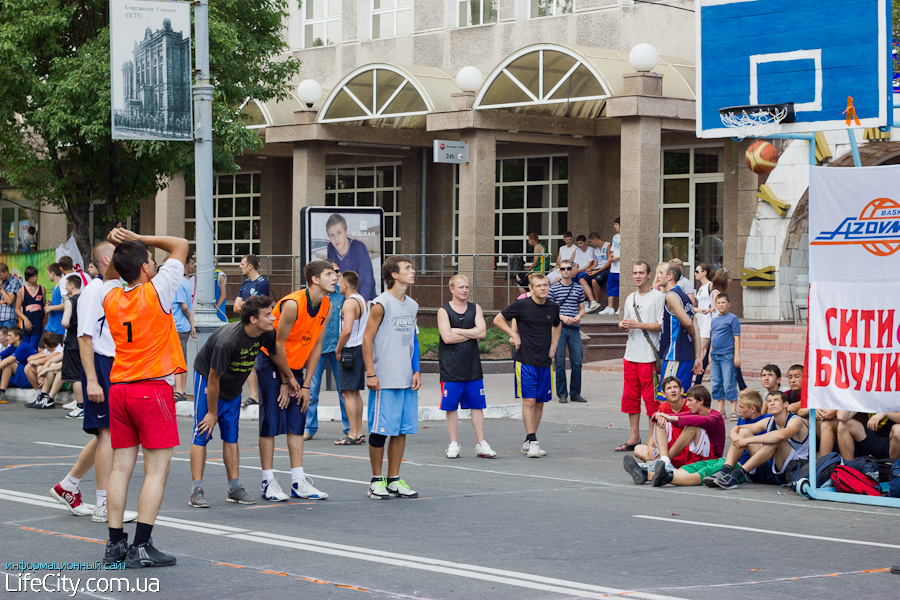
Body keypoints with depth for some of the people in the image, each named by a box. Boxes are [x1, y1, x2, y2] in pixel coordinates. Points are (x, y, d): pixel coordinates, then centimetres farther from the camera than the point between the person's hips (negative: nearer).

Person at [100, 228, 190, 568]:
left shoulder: (111, 297, 6)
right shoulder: (156, 291, -9)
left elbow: (109, 275, 32)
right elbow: (180, 245, 1)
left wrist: (120, 247, 14)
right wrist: (136, 238, 3)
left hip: (119, 389, 6)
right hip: (153, 388, -6)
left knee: (121, 466, 7)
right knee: (157, 469, -4)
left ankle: (115, 543, 7)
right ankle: (141, 547, -9)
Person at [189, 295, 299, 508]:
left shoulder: (267, 333, -16)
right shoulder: (227, 341, -36)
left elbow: (276, 354, 8)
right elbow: (214, 379, -25)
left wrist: (290, 379, 22)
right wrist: (212, 413, -16)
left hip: (233, 386, 7)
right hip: (206, 378, -7)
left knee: (231, 436, 7)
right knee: (202, 435, -10)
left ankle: (234, 488, 11)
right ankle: (196, 491, -10)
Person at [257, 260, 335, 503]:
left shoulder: (326, 306, -2)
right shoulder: (293, 304, -24)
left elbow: (316, 345, 3)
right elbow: (279, 344, -18)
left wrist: (306, 385, 1)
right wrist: (285, 382, -11)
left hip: (296, 365, 7)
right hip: (271, 362, -7)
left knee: (297, 422, 4)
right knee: (270, 421, -6)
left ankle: (298, 482, 5)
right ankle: (268, 482, -2)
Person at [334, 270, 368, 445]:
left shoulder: (350, 303, -15)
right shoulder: (362, 301, 15)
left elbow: (347, 330, -25)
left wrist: (338, 350, -13)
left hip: (351, 350, -10)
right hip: (361, 348, 10)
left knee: (348, 392, -8)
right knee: (355, 393, 14)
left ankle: (353, 435, -10)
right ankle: (359, 432, 16)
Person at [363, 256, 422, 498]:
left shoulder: (412, 305, 13)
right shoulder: (381, 304, -8)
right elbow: (367, 338, -8)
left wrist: (416, 371, 11)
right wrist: (370, 374, -13)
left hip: (407, 380, 7)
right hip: (384, 381, -7)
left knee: (402, 431, 7)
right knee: (380, 431, -2)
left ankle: (394, 480, 15)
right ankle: (377, 481, 9)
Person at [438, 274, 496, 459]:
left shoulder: (475, 309, 9)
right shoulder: (443, 311, -1)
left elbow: (482, 332, -5)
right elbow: (447, 337, -14)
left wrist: (457, 331, -9)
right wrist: (472, 334, -7)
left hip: (473, 367, 3)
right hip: (451, 368, -3)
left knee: (477, 405, 4)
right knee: (451, 407, 2)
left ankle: (481, 444, 8)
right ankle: (454, 444, 11)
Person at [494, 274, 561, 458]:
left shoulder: (553, 307, 7)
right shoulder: (521, 305, -7)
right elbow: (498, 320, 3)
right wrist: (514, 335, -6)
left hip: (545, 362, 5)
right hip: (525, 360, -5)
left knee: (540, 403, 7)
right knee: (529, 401, -10)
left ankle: (529, 442, 17)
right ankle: (532, 442, -9)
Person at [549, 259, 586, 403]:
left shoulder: (579, 289, 12)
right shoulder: (553, 288, 4)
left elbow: (582, 309, 17)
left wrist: (578, 317, -5)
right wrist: (562, 317, -13)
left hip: (574, 329, 3)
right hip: (559, 328, -3)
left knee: (577, 362, 0)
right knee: (560, 363, -3)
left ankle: (576, 393, 10)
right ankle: (562, 394, 5)